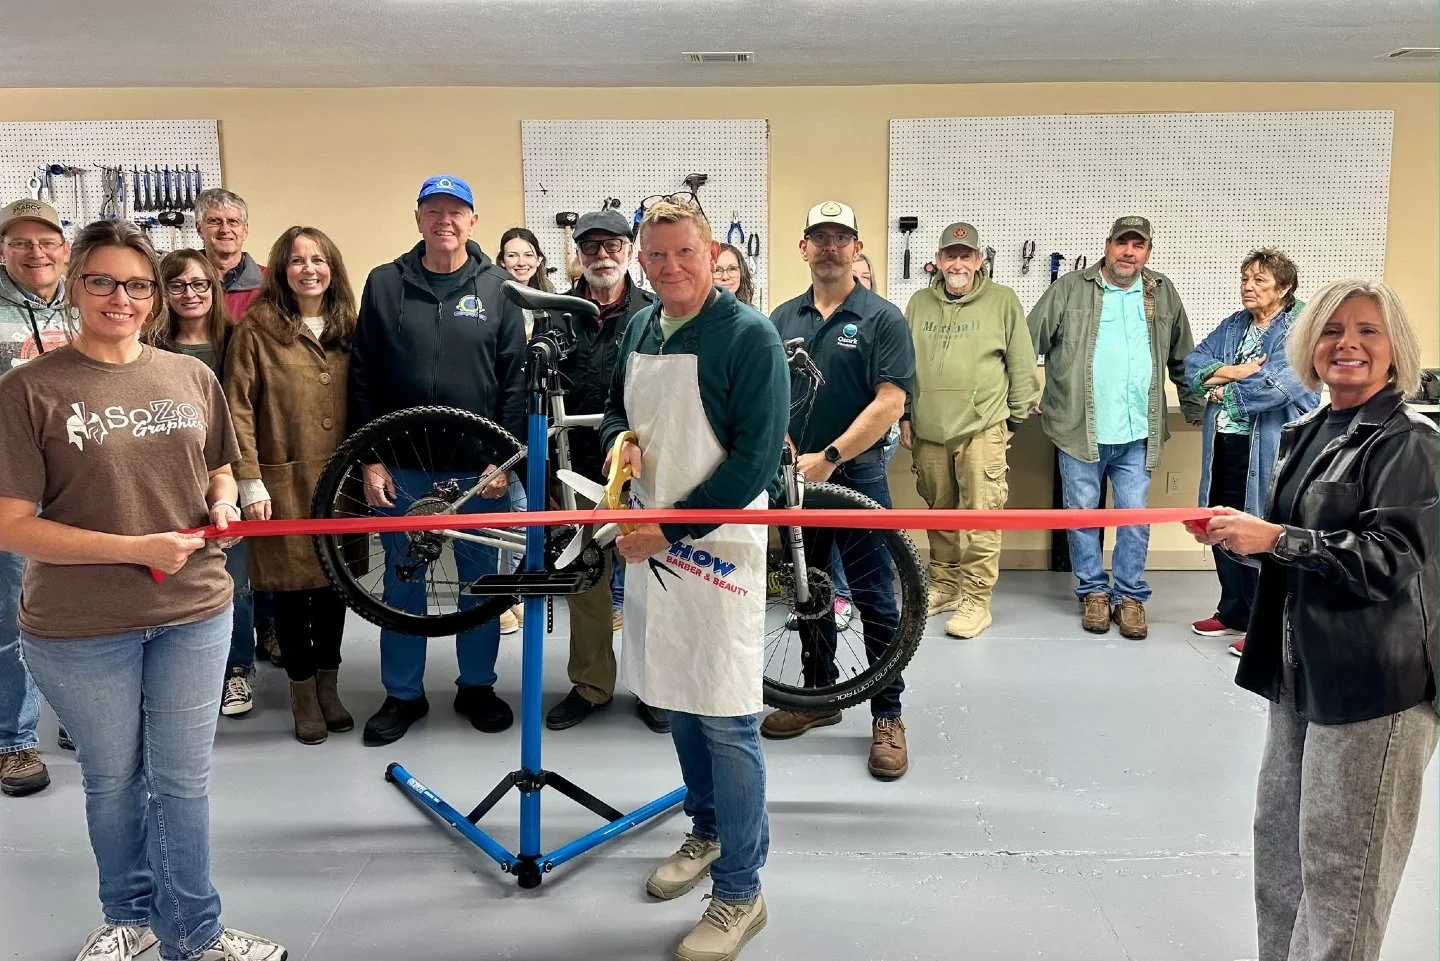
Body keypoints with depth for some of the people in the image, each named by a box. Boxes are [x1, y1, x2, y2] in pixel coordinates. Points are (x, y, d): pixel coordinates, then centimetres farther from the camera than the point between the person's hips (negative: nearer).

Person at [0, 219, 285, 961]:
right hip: (79, 628, -2)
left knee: (183, 781, 12)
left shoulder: (193, 377, 2)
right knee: (112, 781, 17)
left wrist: (223, 508, -6)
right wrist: (136, 549, -21)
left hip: (194, 612, 2)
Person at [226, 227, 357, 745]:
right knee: (290, 584, 5)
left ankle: (329, 686, 27)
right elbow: (237, 410, -7)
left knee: (333, 581, 12)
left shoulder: (346, 327, 10)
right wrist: (250, 481, -11)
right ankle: (303, 694, 21)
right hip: (283, 480, -4)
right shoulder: (258, 328, -4)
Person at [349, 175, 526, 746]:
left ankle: (477, 685, 27)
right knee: (402, 580, 10)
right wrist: (369, 458, -3)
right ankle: (402, 694, 25)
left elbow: (515, 379, 0)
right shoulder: (385, 285, 3)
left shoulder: (497, 287, 2)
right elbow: (363, 379, 3)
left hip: (478, 464, 0)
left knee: (481, 579, 10)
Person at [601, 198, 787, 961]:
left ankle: (739, 893, 10)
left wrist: (671, 528, -17)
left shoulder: (749, 336, -11)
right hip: (647, 539, 7)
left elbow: (755, 459, -16)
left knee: (726, 720, -3)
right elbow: (615, 411, 23)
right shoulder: (640, 328, 10)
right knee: (676, 700, 18)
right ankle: (707, 832, 38)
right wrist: (619, 442, -1)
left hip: (717, 545, -7)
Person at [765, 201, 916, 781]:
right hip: (795, 475, 5)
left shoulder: (882, 319, -5)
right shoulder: (783, 318, 9)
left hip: (857, 477, -5)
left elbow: (890, 403, -13)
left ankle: (887, 715, 11)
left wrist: (828, 457, -18)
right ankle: (819, 696, 29)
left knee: (874, 600, -1)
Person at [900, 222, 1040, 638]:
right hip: (928, 431, 4)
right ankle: (944, 585, 27)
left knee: (980, 516, -5)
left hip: (982, 430, -3)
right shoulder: (920, 303, 9)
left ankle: (976, 600, 3)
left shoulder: (1003, 301, 0)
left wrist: (1015, 418, 3)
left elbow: (1022, 366, 3)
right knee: (939, 512, 13)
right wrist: (905, 416, 12)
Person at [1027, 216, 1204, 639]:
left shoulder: (1163, 294, 10)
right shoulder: (1069, 288, 0)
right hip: (1080, 429, -2)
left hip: (1138, 433, 2)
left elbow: (1182, 361, 17)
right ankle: (1094, 591, 22)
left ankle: (1130, 595, 18)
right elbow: (1028, 344, -1)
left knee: (1136, 516, 4)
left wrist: (1197, 411, 19)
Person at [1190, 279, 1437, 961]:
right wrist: (1240, 535, 2)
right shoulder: (1305, 433, 11)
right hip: (1300, 673, 8)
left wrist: (1274, 538, -24)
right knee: (1278, 835, 19)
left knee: (1340, 867, 2)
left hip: (1373, 684, -8)